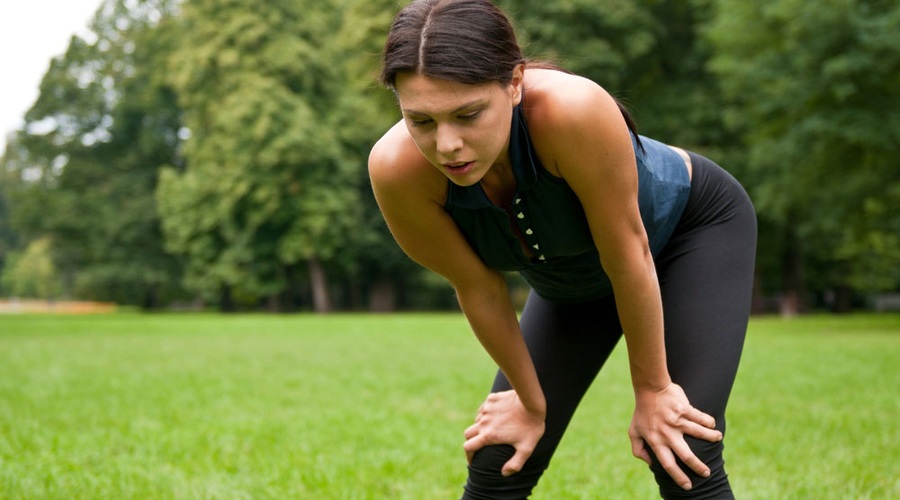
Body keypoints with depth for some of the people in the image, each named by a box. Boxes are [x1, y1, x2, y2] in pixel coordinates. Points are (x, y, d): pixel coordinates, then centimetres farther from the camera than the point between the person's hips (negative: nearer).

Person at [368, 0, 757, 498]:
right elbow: (479, 289, -17)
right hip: (573, 276, 3)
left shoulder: (573, 110, -43)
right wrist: (531, 401, -4)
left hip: (694, 227, -3)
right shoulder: (396, 169, -32)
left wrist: (652, 388, -16)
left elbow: (629, 258, -29)